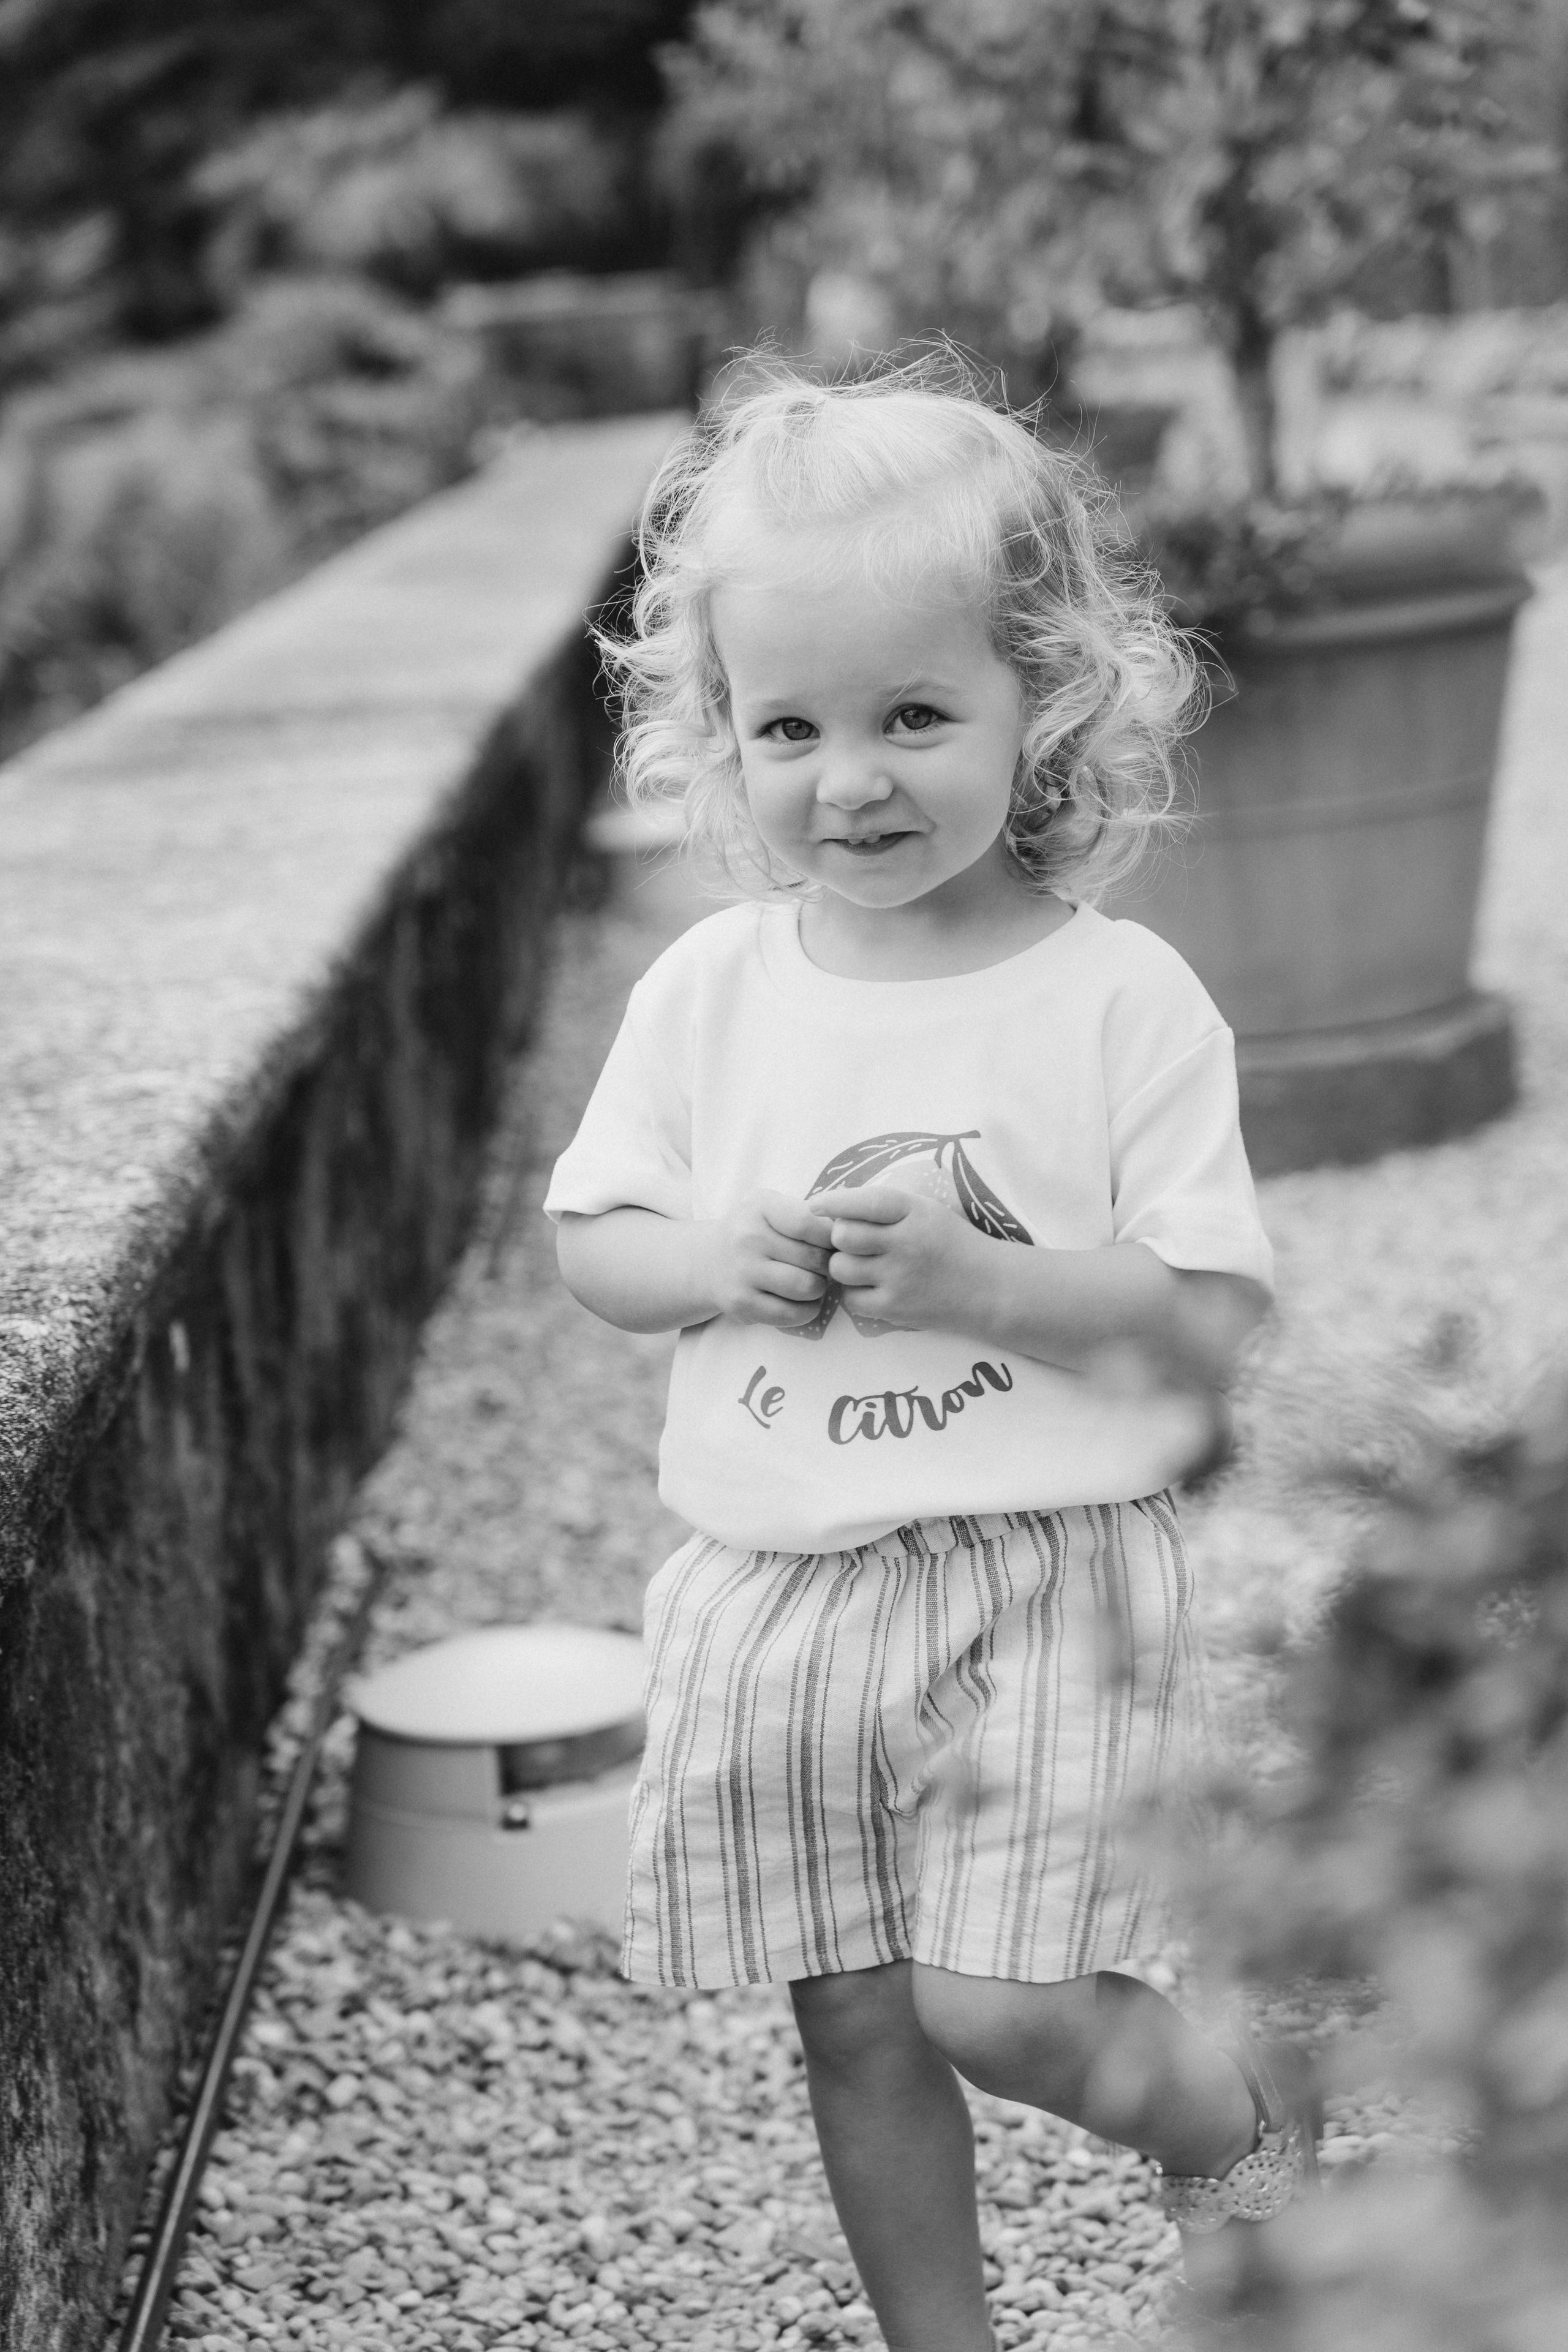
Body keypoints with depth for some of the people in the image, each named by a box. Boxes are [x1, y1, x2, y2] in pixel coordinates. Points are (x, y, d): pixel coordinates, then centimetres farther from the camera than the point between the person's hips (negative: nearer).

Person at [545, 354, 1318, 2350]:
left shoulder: (1124, 1001, -10)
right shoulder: (705, 992, 0)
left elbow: (1218, 1320, -10)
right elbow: (589, 1238, 9)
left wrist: (977, 1276, -24)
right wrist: (720, 1262, -13)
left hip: (1042, 1581, -4)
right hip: (772, 1586, 4)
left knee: (1001, 2012, -8)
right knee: (855, 2030, 12)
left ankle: (1238, 2115, 24)